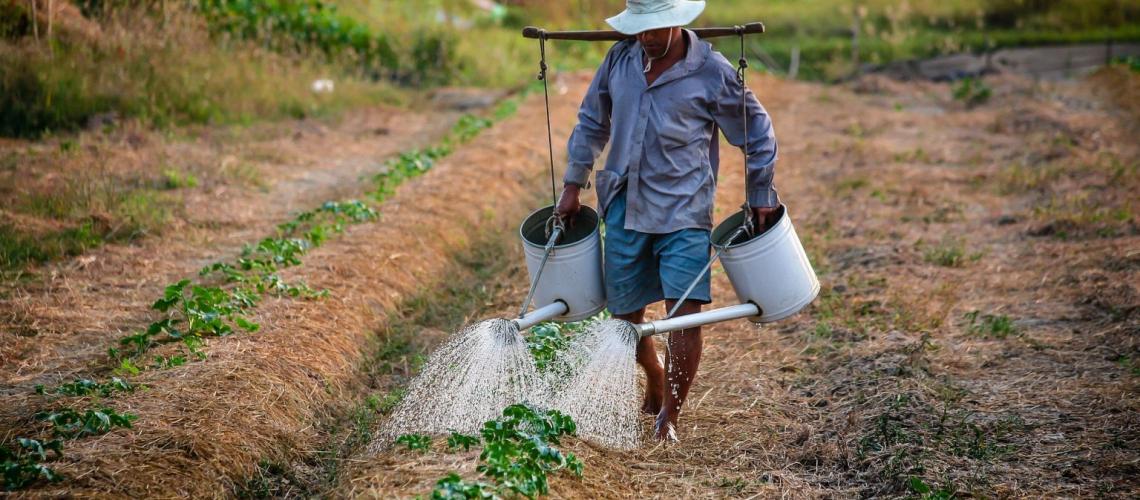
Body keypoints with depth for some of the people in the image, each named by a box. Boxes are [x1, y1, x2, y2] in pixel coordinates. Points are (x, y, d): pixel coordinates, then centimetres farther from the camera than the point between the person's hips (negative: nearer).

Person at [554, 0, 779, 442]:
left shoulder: (712, 72, -8)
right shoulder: (620, 58, 3)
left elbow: (758, 132, 3)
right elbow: (591, 121, 17)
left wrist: (761, 198, 5)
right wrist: (574, 183, 15)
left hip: (683, 212, -4)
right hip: (624, 208, 4)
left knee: (685, 313, -13)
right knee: (625, 314, 11)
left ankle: (670, 416, 0)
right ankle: (656, 386, 38)